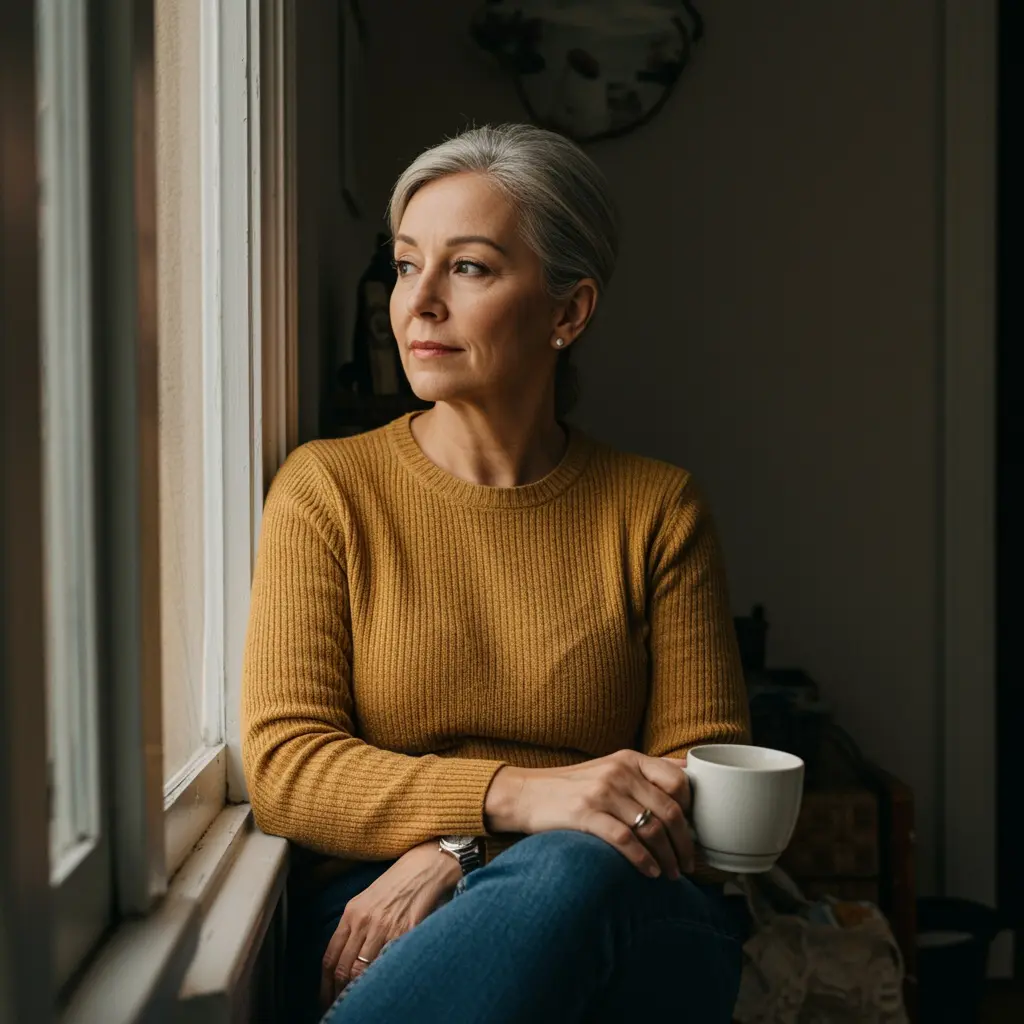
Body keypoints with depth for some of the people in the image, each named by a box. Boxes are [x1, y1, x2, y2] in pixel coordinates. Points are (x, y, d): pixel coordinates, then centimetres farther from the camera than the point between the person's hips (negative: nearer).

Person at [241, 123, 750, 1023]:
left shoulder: (658, 509, 6)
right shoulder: (327, 488, 4)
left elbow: (707, 781, 2)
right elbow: (285, 766, -4)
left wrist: (461, 854, -14)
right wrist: (518, 794, -22)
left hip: (625, 921, 1)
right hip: (374, 910, 0)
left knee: (574, 873, -35)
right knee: (566, 868, -35)